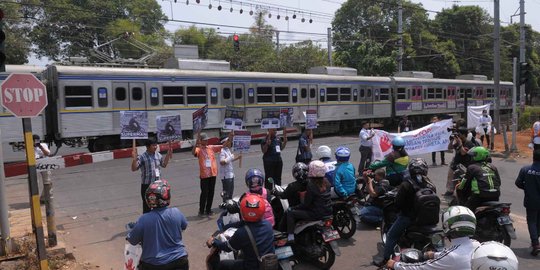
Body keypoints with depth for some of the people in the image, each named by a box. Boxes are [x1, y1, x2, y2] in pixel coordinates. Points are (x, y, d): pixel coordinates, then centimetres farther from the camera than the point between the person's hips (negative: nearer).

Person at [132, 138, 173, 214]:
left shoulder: (158, 155, 4)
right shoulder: (142, 157, -14)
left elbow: (164, 165, 19)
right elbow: (134, 169, -18)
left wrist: (168, 154, 12)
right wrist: (134, 158, -32)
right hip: (147, 185, -6)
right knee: (147, 207, 4)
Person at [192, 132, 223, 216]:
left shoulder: (211, 147, 9)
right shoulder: (199, 149, -4)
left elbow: (223, 146, 6)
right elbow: (193, 152, -27)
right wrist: (197, 142, -34)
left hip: (213, 173, 5)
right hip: (204, 174, -5)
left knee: (211, 193, 11)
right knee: (204, 193, -1)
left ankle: (208, 210, 23)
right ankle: (201, 211, 12)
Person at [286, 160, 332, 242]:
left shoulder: (311, 185, -20)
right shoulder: (326, 182, 1)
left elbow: (306, 204, -17)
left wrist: (294, 208, -4)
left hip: (316, 214, -8)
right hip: (328, 212, 8)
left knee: (290, 212, -1)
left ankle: (290, 236, -6)